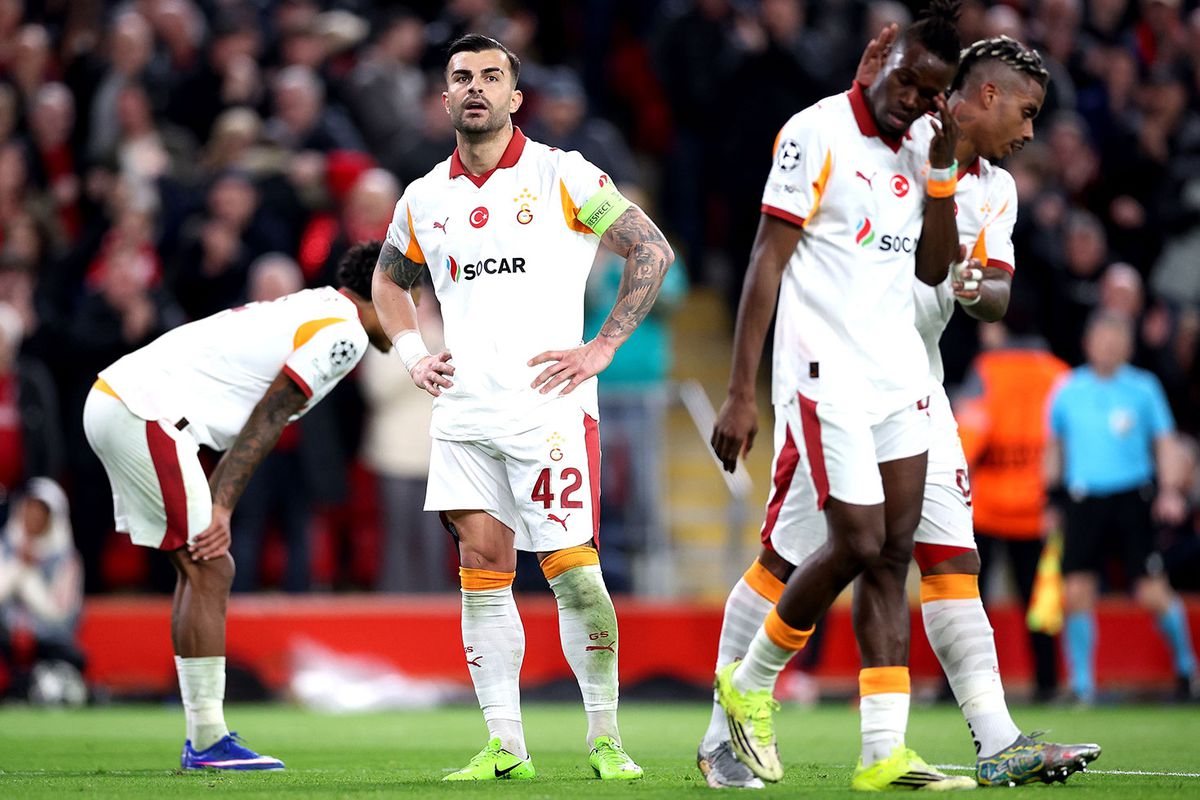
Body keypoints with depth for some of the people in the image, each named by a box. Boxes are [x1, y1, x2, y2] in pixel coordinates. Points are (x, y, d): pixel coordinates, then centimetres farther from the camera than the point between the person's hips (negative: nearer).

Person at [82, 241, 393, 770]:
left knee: (201, 568, 12)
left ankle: (202, 738, 13)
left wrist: (215, 507, 15)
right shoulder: (343, 332, -7)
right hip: (146, 411, -10)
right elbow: (266, 419, -14)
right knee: (209, 569, -8)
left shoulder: (313, 308, 22)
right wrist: (221, 507, -16)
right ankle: (208, 743, -7)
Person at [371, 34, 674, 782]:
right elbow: (389, 280, 30)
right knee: (482, 571, 1)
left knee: (572, 570, -6)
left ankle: (605, 735, 7)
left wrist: (603, 347, -5)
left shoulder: (561, 175, -2)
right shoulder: (425, 199, 12)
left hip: (548, 405, -4)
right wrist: (413, 354, 14)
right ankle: (505, 743, 6)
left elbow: (653, 249, -1)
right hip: (464, 409, 4)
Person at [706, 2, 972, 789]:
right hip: (826, 376, -7)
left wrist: (942, 172, 0)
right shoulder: (816, 134, -10)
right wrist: (741, 393, -14)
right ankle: (750, 684, 13)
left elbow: (933, 271, 14)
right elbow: (766, 262, -11)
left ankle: (885, 751, 0)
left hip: (900, 377, 7)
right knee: (858, 545, -10)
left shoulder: (919, 148, 10)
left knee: (894, 554, 1)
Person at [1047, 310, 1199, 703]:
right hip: (1084, 502, 1)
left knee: (1152, 593, -6)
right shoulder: (1067, 391, 6)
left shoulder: (1143, 388, 3)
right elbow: (1055, 448, 18)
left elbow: (1164, 444, 7)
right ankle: (1082, 685, 3)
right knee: (1077, 593, -8)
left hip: (1132, 500, -1)